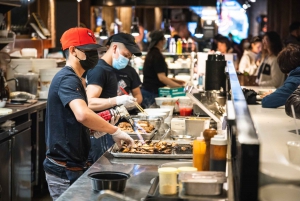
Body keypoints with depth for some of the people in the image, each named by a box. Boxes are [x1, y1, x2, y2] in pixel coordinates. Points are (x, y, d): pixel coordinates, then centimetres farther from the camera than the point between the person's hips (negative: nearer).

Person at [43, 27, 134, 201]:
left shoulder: (71, 78, 15)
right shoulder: (67, 79, -17)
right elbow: (83, 114, -35)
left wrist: (105, 126, 7)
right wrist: (115, 131, -25)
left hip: (71, 165, 10)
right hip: (65, 169, -10)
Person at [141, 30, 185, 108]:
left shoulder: (151, 54, 16)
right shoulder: (158, 56, -13)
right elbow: (161, 78, -18)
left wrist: (174, 80, 18)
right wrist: (179, 86, -15)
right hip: (152, 93, -9)